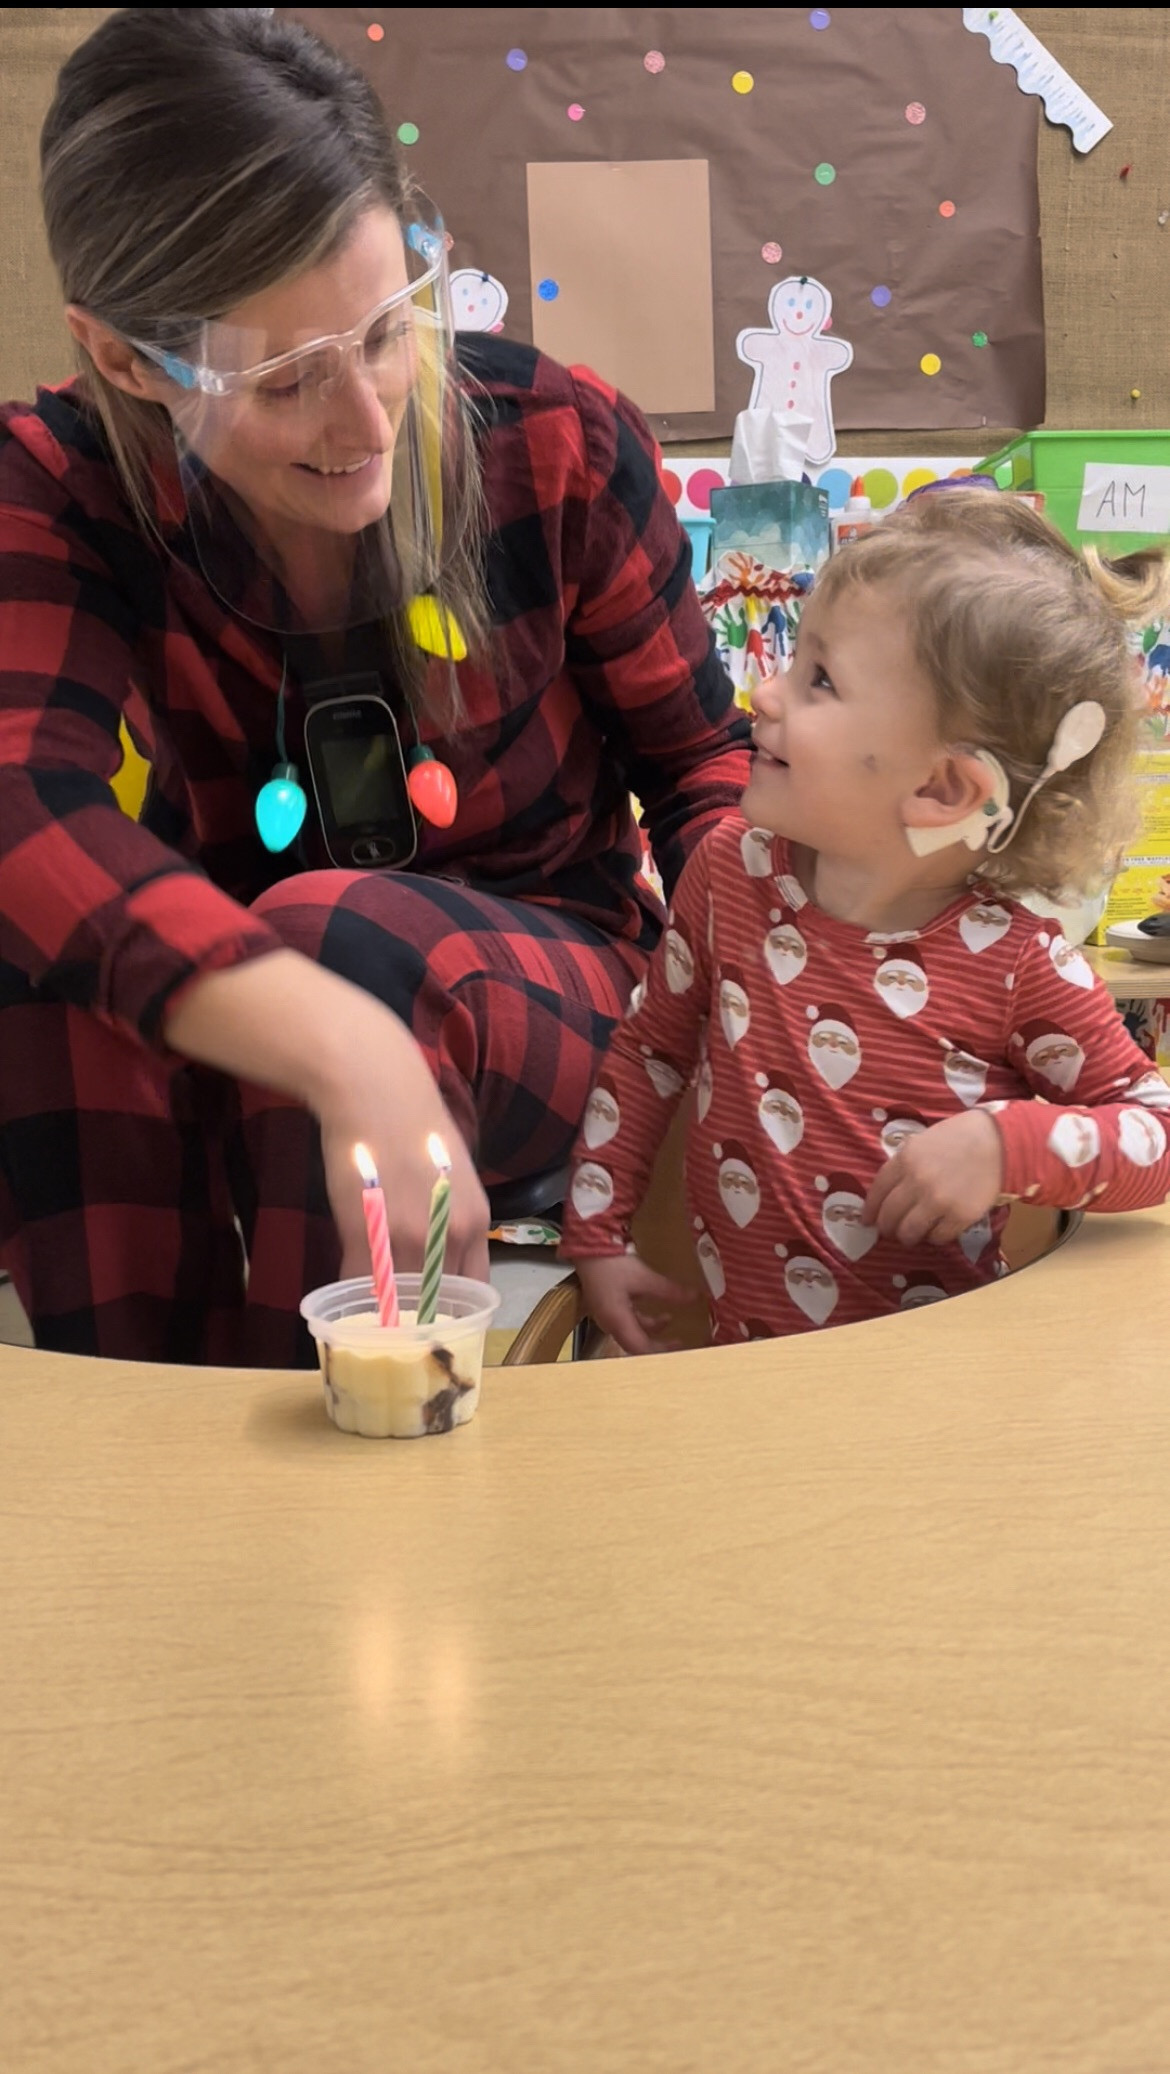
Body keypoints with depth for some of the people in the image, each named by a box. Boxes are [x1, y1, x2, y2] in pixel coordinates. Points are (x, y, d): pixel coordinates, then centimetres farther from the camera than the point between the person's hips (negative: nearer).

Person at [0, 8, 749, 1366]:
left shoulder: (559, 445, -11)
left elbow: (700, 765, 3)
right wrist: (344, 1050, -51)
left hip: (551, 985, 0)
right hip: (214, 1038, 1)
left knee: (340, 931, -34)